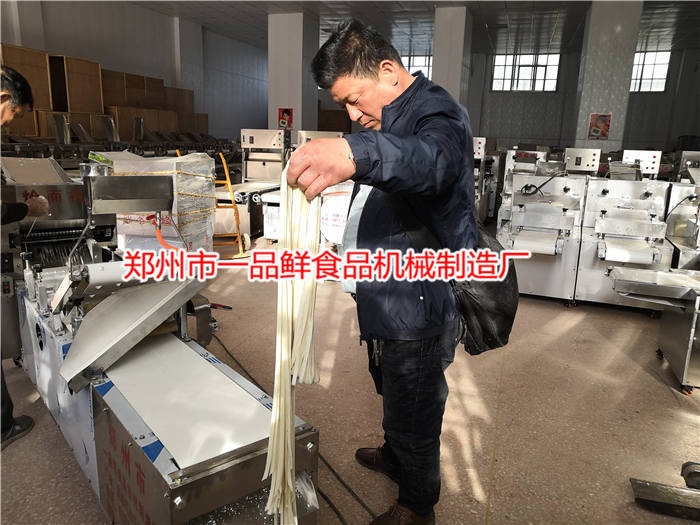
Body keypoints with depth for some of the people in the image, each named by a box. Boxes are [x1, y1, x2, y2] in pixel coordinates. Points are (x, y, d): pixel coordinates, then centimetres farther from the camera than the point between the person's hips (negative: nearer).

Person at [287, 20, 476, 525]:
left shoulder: (437, 114, -20)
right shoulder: (391, 119, 12)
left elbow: (432, 158, -47)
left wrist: (356, 152, -64)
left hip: (418, 307, -10)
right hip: (388, 299, 10)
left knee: (414, 413, 10)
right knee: (393, 398, 29)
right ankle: (395, 457, 55)